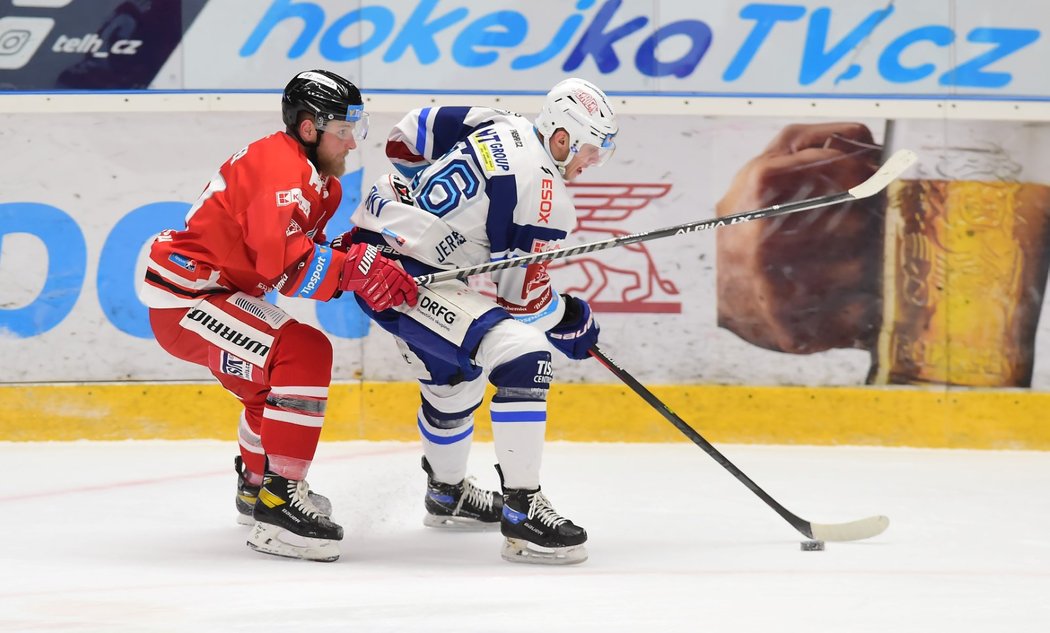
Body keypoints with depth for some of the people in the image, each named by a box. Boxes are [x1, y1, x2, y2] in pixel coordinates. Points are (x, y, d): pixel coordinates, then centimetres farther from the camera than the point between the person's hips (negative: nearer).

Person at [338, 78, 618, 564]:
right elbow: (522, 296, -8)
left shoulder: (495, 127, 8)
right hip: (410, 275, -10)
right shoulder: (545, 196, -15)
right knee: (523, 357, -18)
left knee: (455, 376, 30)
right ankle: (522, 510, -19)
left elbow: (407, 138, 19)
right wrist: (573, 324, 10)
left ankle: (447, 493, 53)